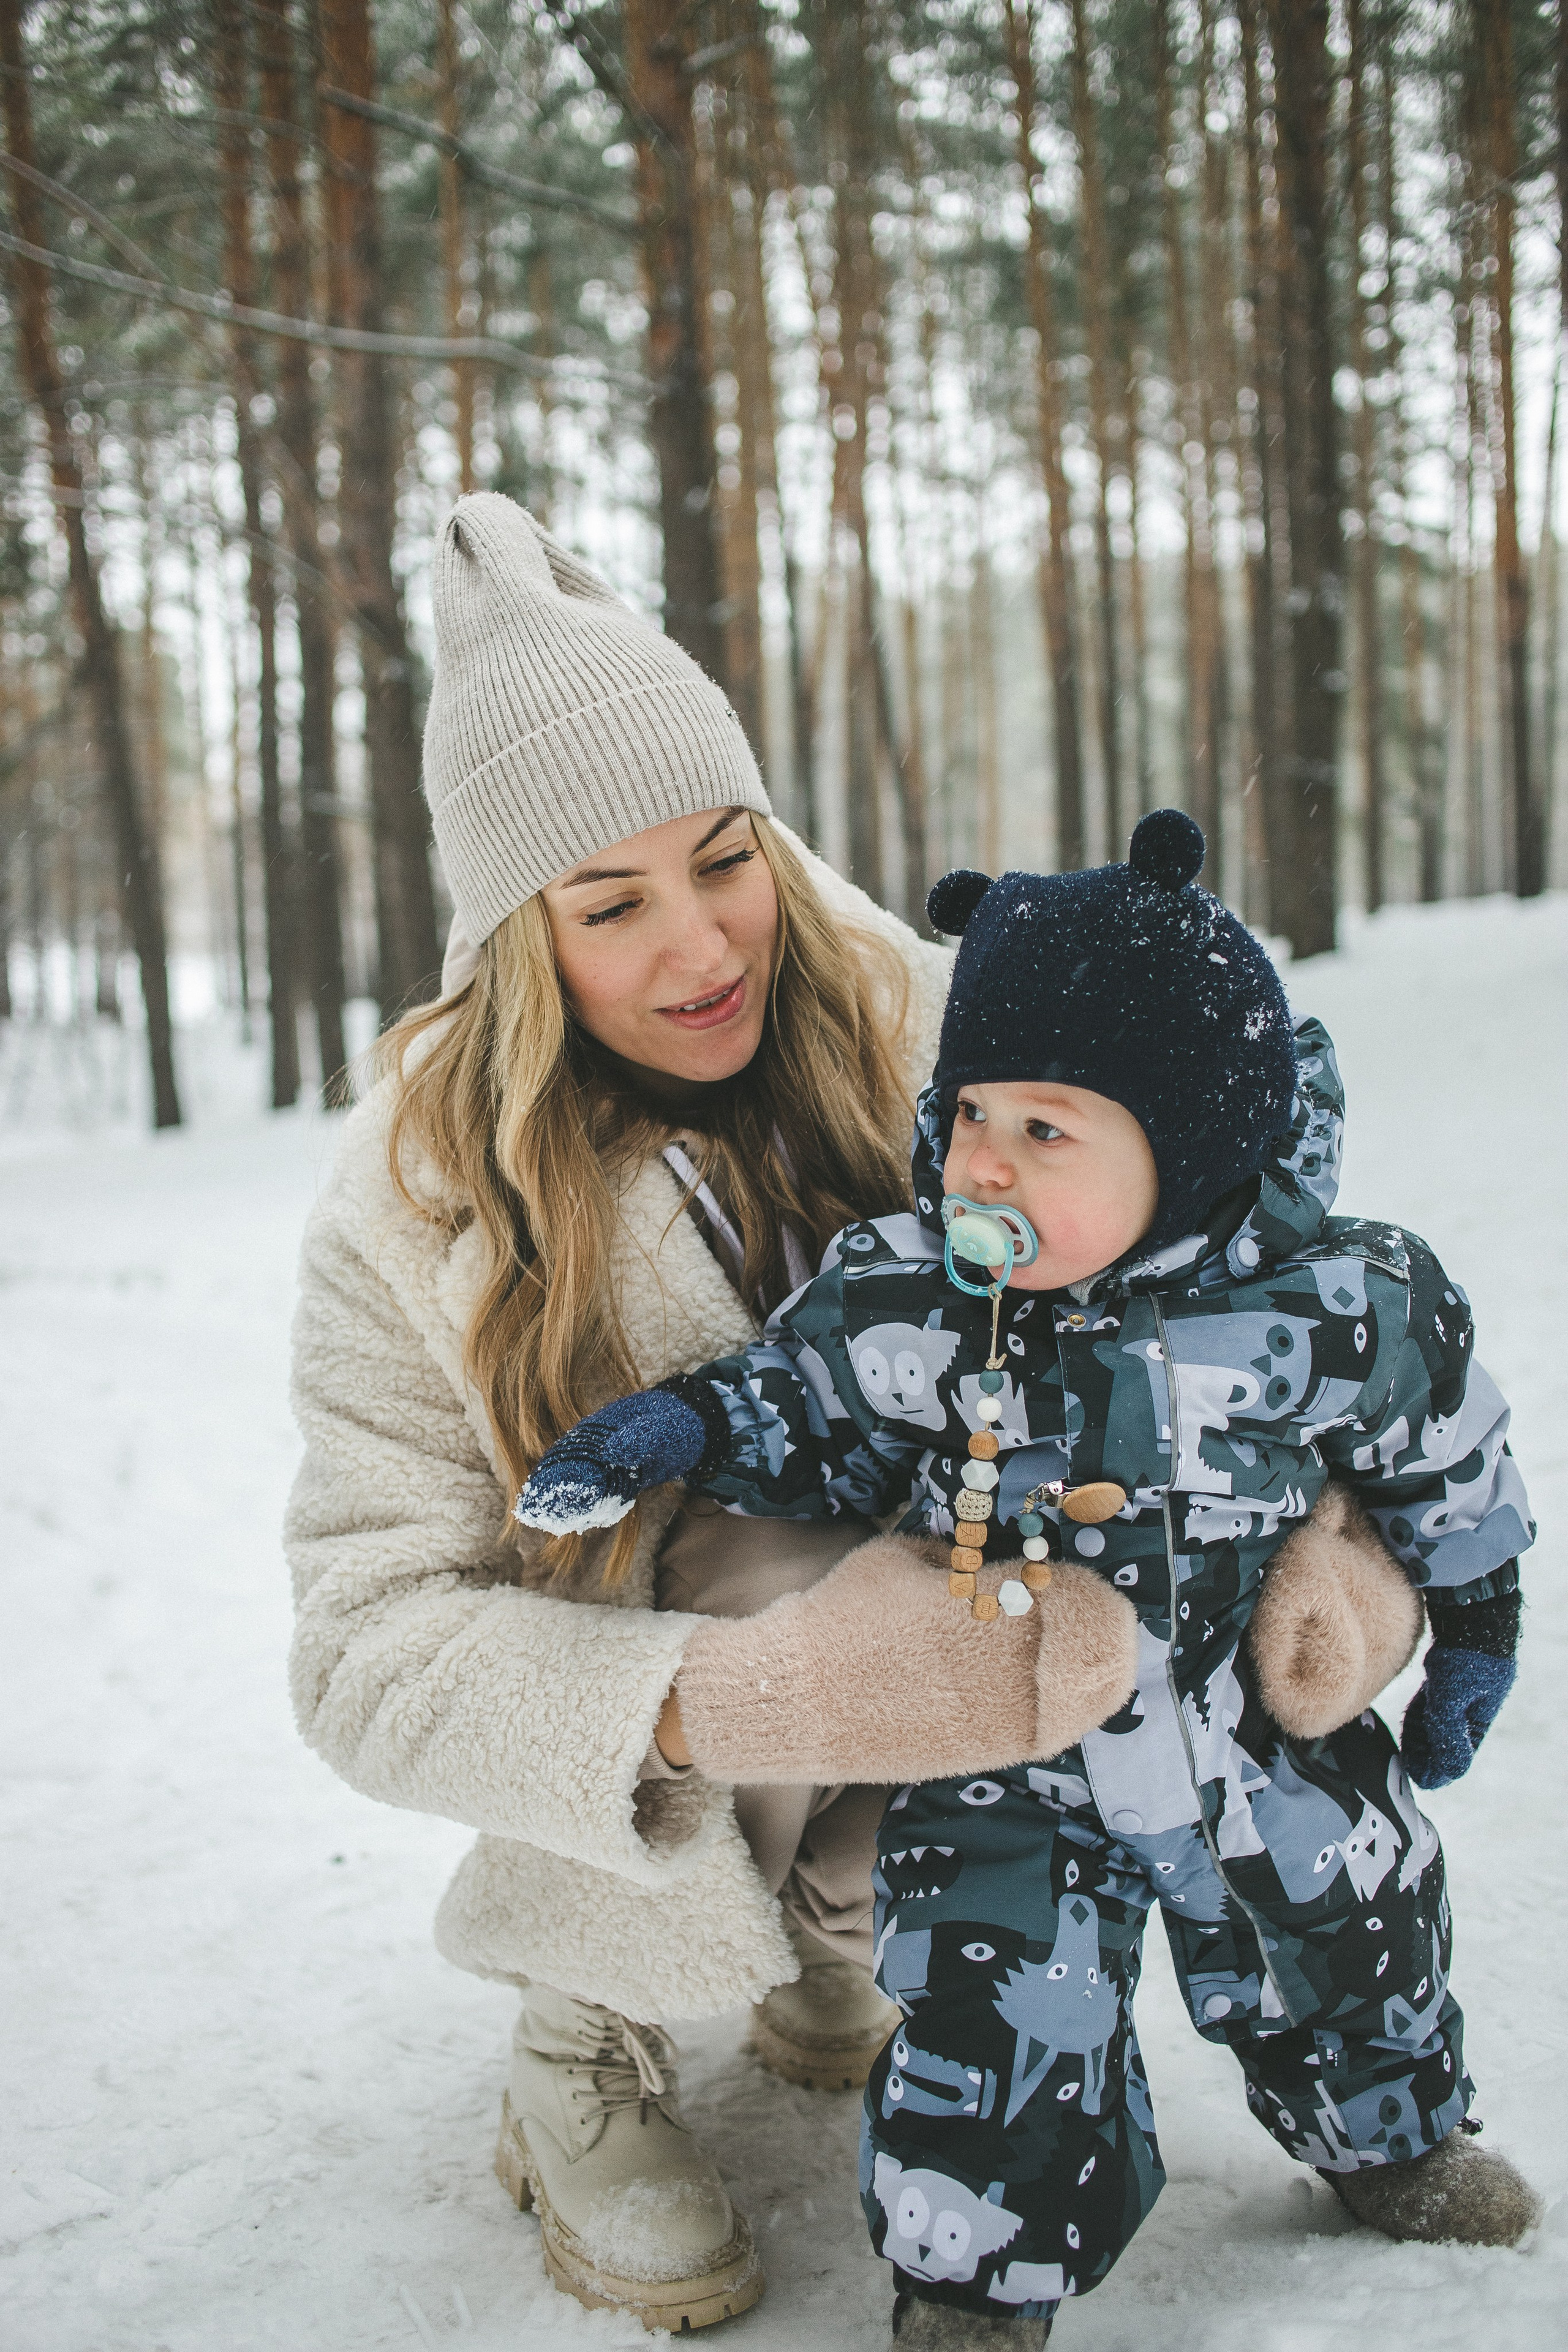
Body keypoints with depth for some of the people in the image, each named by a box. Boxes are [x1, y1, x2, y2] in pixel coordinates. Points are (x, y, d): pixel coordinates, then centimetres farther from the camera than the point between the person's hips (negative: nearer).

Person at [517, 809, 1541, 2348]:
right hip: (1008, 1768, -1)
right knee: (994, 2022, -2)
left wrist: (1473, 1629, 9)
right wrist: (688, 1426, -18)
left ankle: (1389, 2137, 55)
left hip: (1267, 1745, 1)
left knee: (1342, 1962, 22)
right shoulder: (900, 1298, -19)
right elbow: (815, 1430, -1)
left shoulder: (1331, 1305, -21)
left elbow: (1440, 1460, -3)